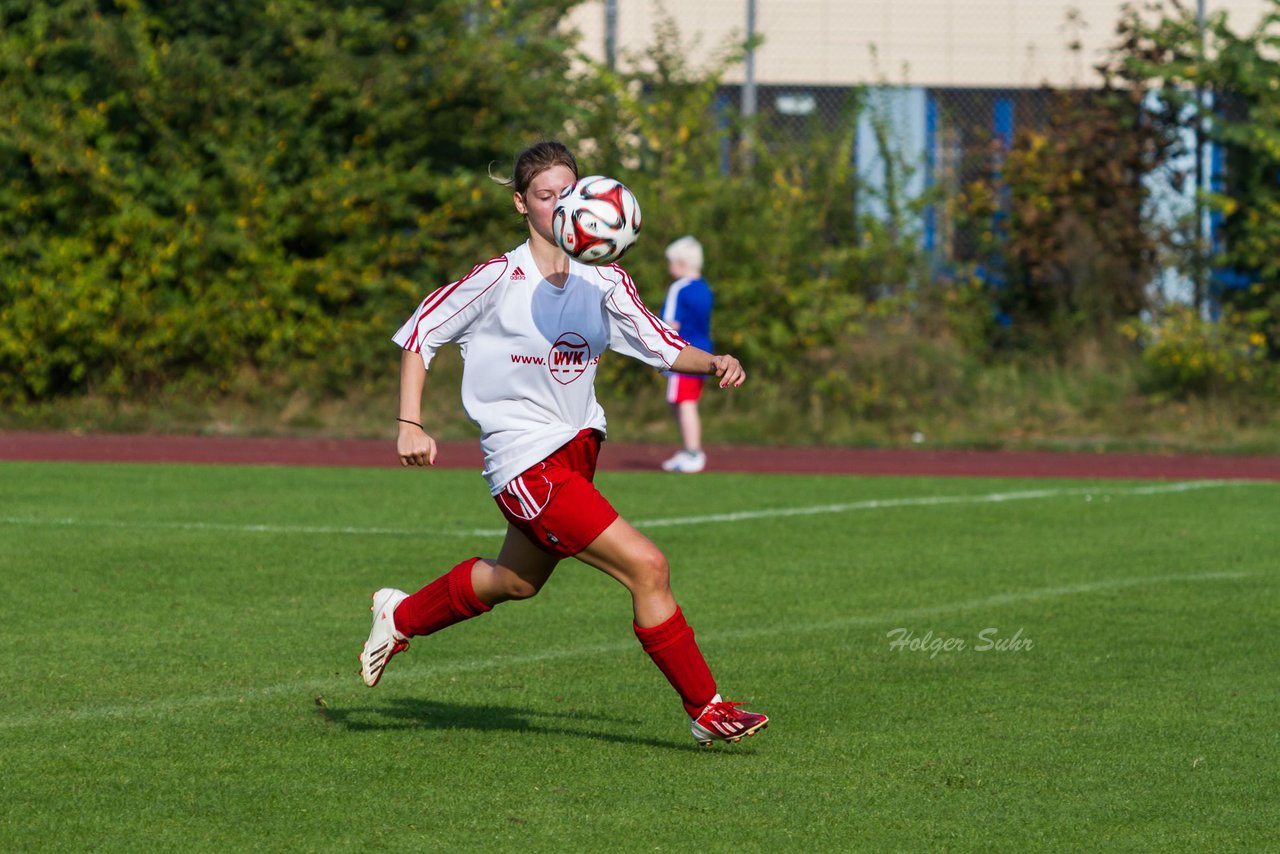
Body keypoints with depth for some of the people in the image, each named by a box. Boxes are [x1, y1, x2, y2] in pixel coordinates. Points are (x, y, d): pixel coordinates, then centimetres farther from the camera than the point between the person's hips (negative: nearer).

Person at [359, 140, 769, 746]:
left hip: (578, 444, 8)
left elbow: (663, 347, 7)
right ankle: (703, 709, -5)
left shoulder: (603, 280, 3)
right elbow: (420, 333, -4)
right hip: (526, 463, -8)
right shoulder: (499, 279, -12)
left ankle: (400, 617, 51)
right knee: (646, 566, -15)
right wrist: (410, 425, -12)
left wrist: (714, 363, -14)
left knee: (516, 581, 26)